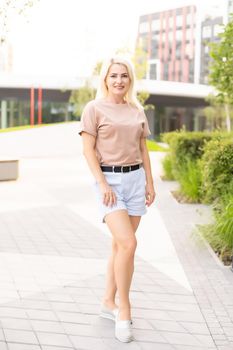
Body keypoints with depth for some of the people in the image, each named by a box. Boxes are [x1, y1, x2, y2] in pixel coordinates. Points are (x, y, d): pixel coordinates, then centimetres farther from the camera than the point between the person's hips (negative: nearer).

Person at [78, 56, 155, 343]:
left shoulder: (137, 110, 12)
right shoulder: (94, 108, -3)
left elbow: (143, 149, 16)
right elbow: (88, 150, -7)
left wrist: (150, 183, 10)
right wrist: (103, 184, -16)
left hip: (135, 179, 5)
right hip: (109, 180, -5)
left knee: (120, 244, 9)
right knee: (128, 243, -17)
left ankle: (108, 302, 23)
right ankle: (124, 310, -3)